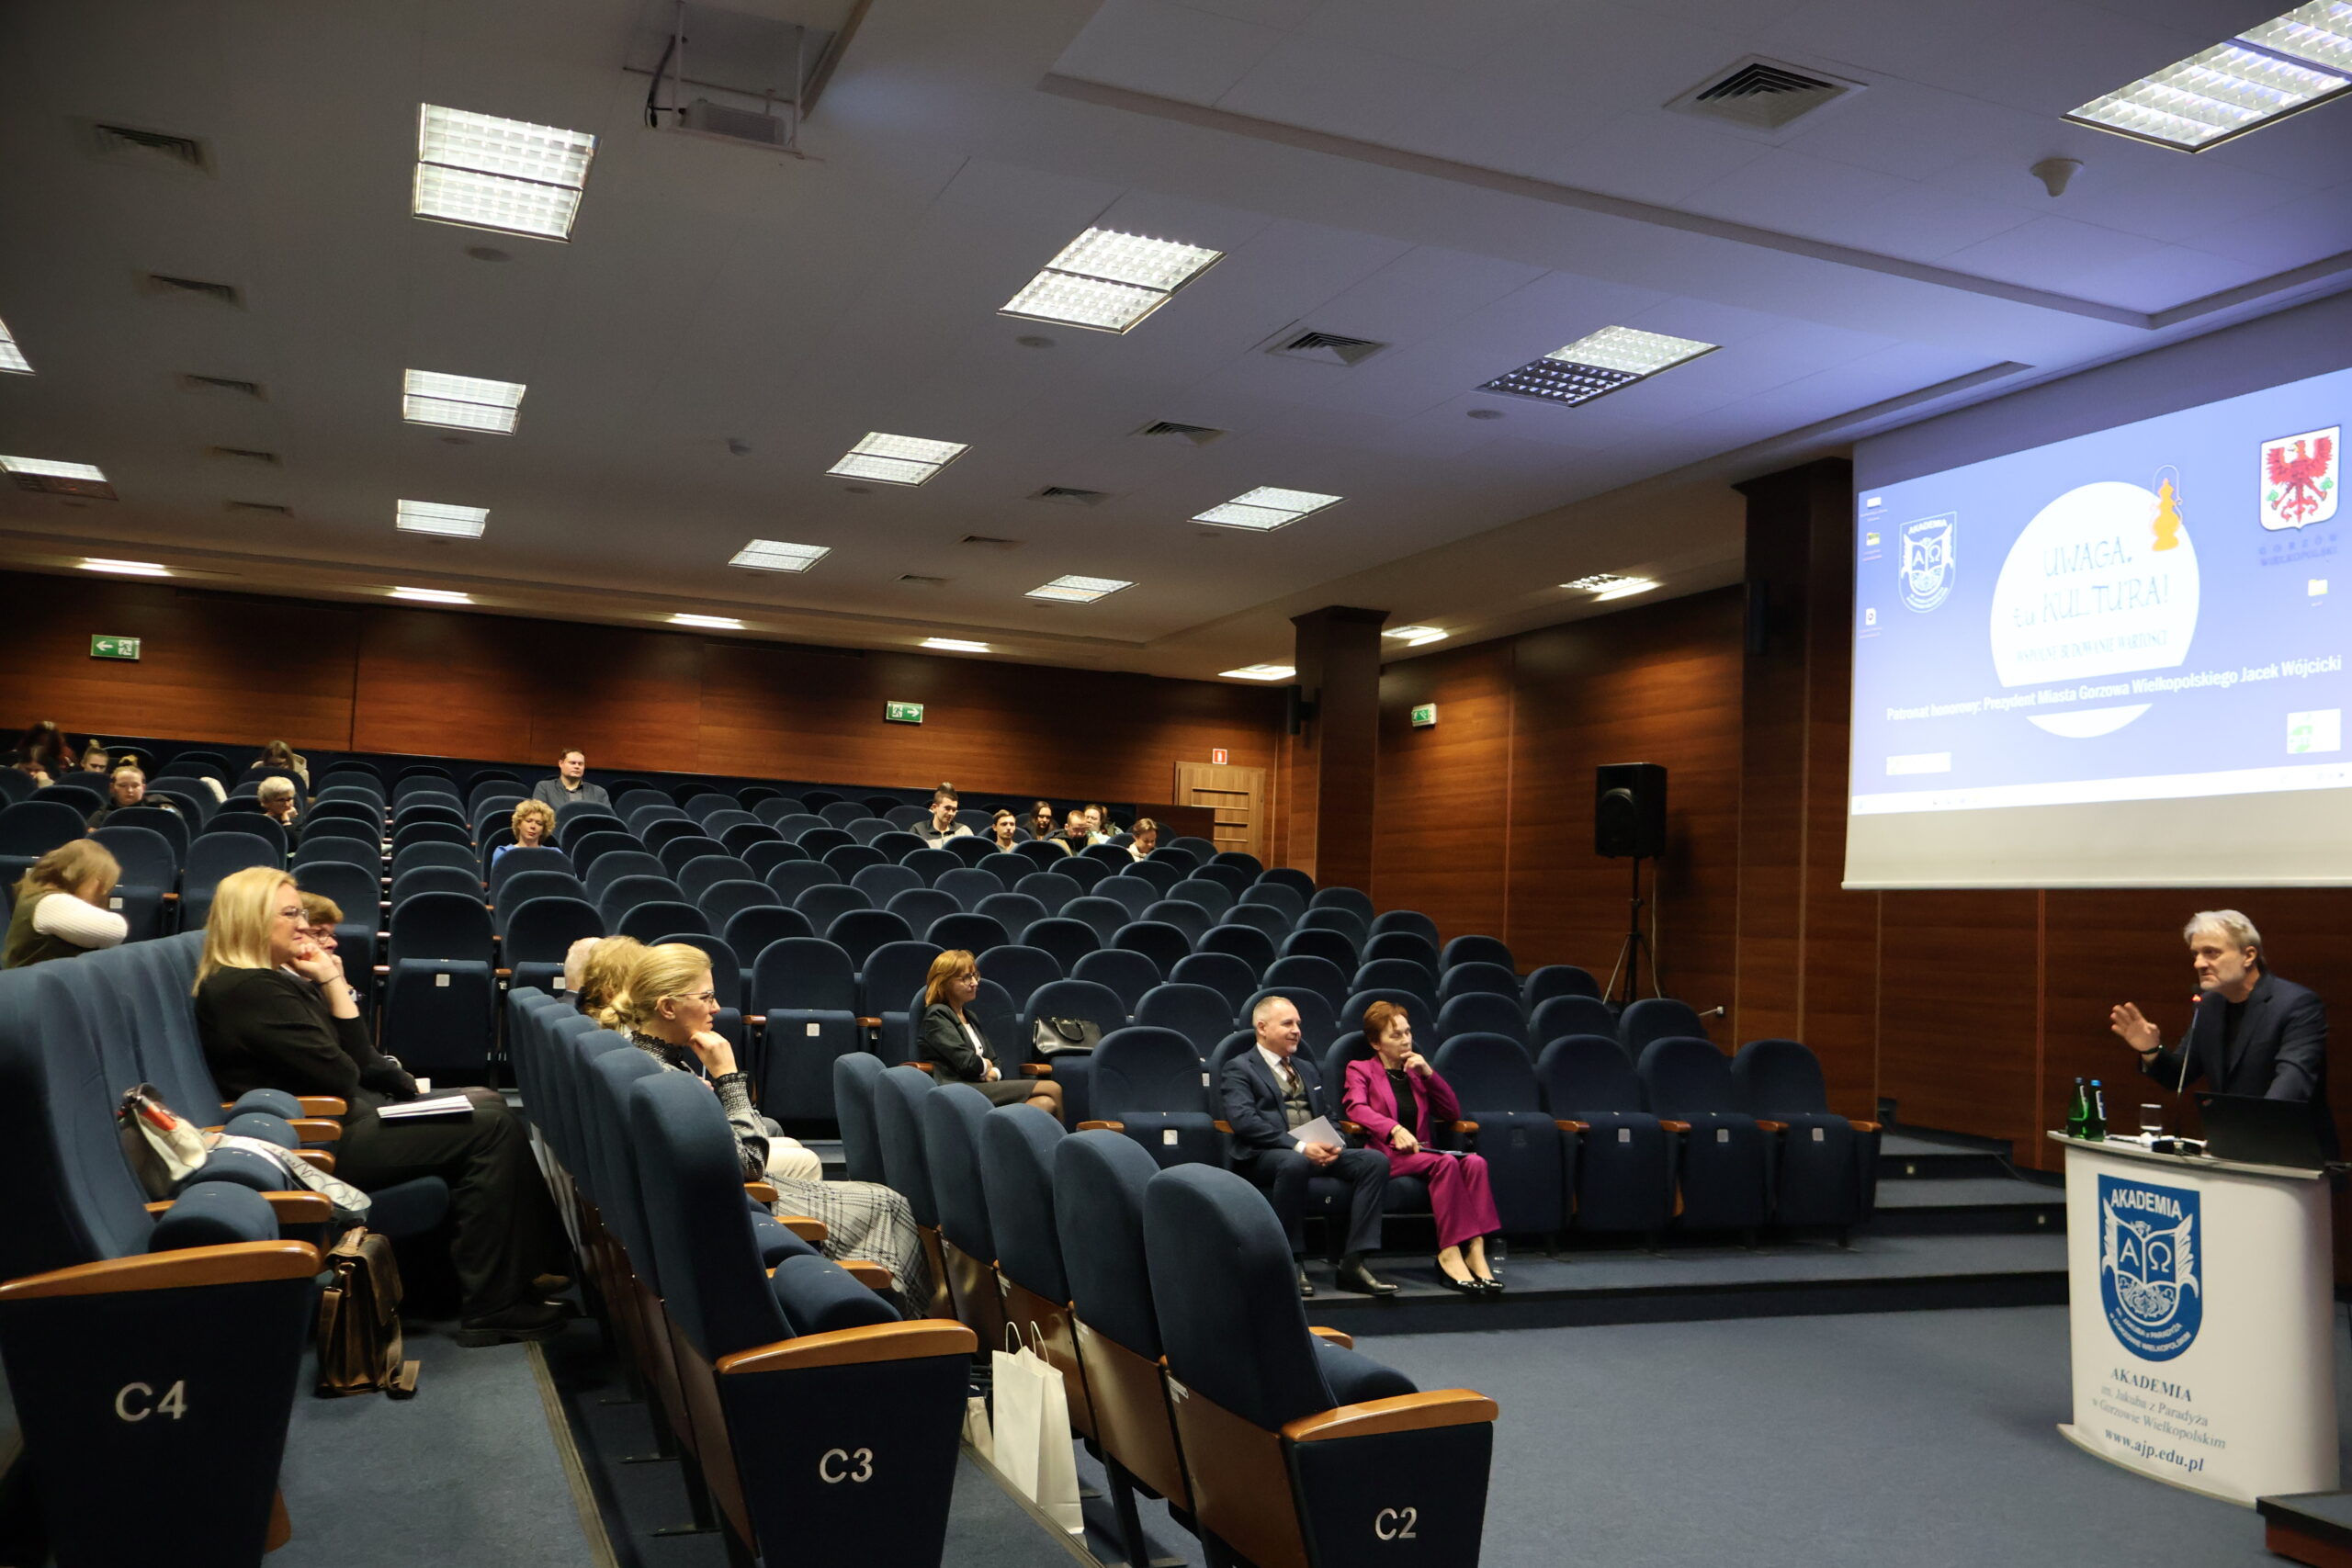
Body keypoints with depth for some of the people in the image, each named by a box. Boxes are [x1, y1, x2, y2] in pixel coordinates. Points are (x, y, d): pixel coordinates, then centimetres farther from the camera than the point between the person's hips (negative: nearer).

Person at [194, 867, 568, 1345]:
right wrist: (334, 983, -9)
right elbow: (340, 1074, -19)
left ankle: (529, 1266, 6)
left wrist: (333, 983, 2)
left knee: (487, 1105, 9)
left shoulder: (271, 978, 15)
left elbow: (359, 1060, 13)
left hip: (348, 1113, 11)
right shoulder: (248, 991, -17)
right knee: (490, 1129, -14)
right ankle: (491, 1309, -11)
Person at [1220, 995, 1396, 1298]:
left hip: (1317, 1150, 7)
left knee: (1375, 1160, -19)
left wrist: (1333, 1145, -2)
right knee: (1294, 1163, -41)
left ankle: (1353, 1264, -22)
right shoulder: (1240, 1069, 4)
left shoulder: (1307, 1069, 28)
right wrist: (1298, 1146, -22)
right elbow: (1242, 1119, -12)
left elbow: (1327, 1115, 24)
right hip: (1263, 1154, -6)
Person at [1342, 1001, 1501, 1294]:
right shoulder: (1360, 1069, 13)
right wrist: (1394, 1129, -26)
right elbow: (1357, 1108, -9)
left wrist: (1428, 1073, 5)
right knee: (1446, 1163, -33)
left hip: (1420, 1152, 5)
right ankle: (1450, 1253, -38)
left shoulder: (1416, 1070, 27)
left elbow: (1452, 1112, 18)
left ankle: (1475, 1247, -37)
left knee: (1474, 1162, -27)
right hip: (1386, 1155, -5)